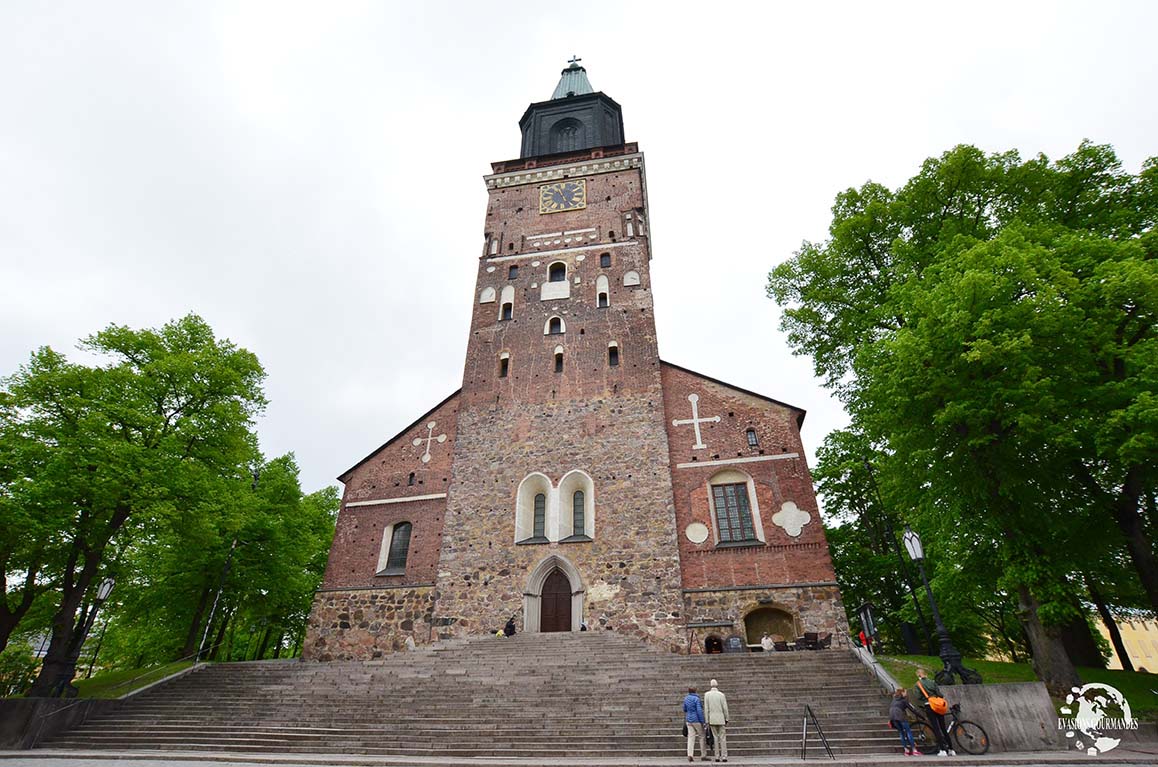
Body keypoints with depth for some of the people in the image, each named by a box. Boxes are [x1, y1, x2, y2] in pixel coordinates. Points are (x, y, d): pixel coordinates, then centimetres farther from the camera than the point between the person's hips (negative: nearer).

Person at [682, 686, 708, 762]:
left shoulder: (686, 698, 5)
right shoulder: (696, 699, -14)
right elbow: (699, 711, -20)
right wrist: (702, 721, -13)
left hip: (689, 720, 5)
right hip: (697, 720, -5)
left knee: (691, 737, 3)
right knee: (702, 737, 10)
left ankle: (690, 755, -9)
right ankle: (703, 755, 14)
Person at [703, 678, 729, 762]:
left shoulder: (706, 694, -3)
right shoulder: (722, 695, -7)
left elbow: (706, 708, -5)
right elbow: (725, 708, -7)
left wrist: (707, 721, -1)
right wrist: (726, 720, 5)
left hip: (712, 720, 1)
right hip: (721, 719, -1)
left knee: (715, 737, 8)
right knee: (723, 738, 5)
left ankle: (717, 757, 6)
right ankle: (724, 757, 1)